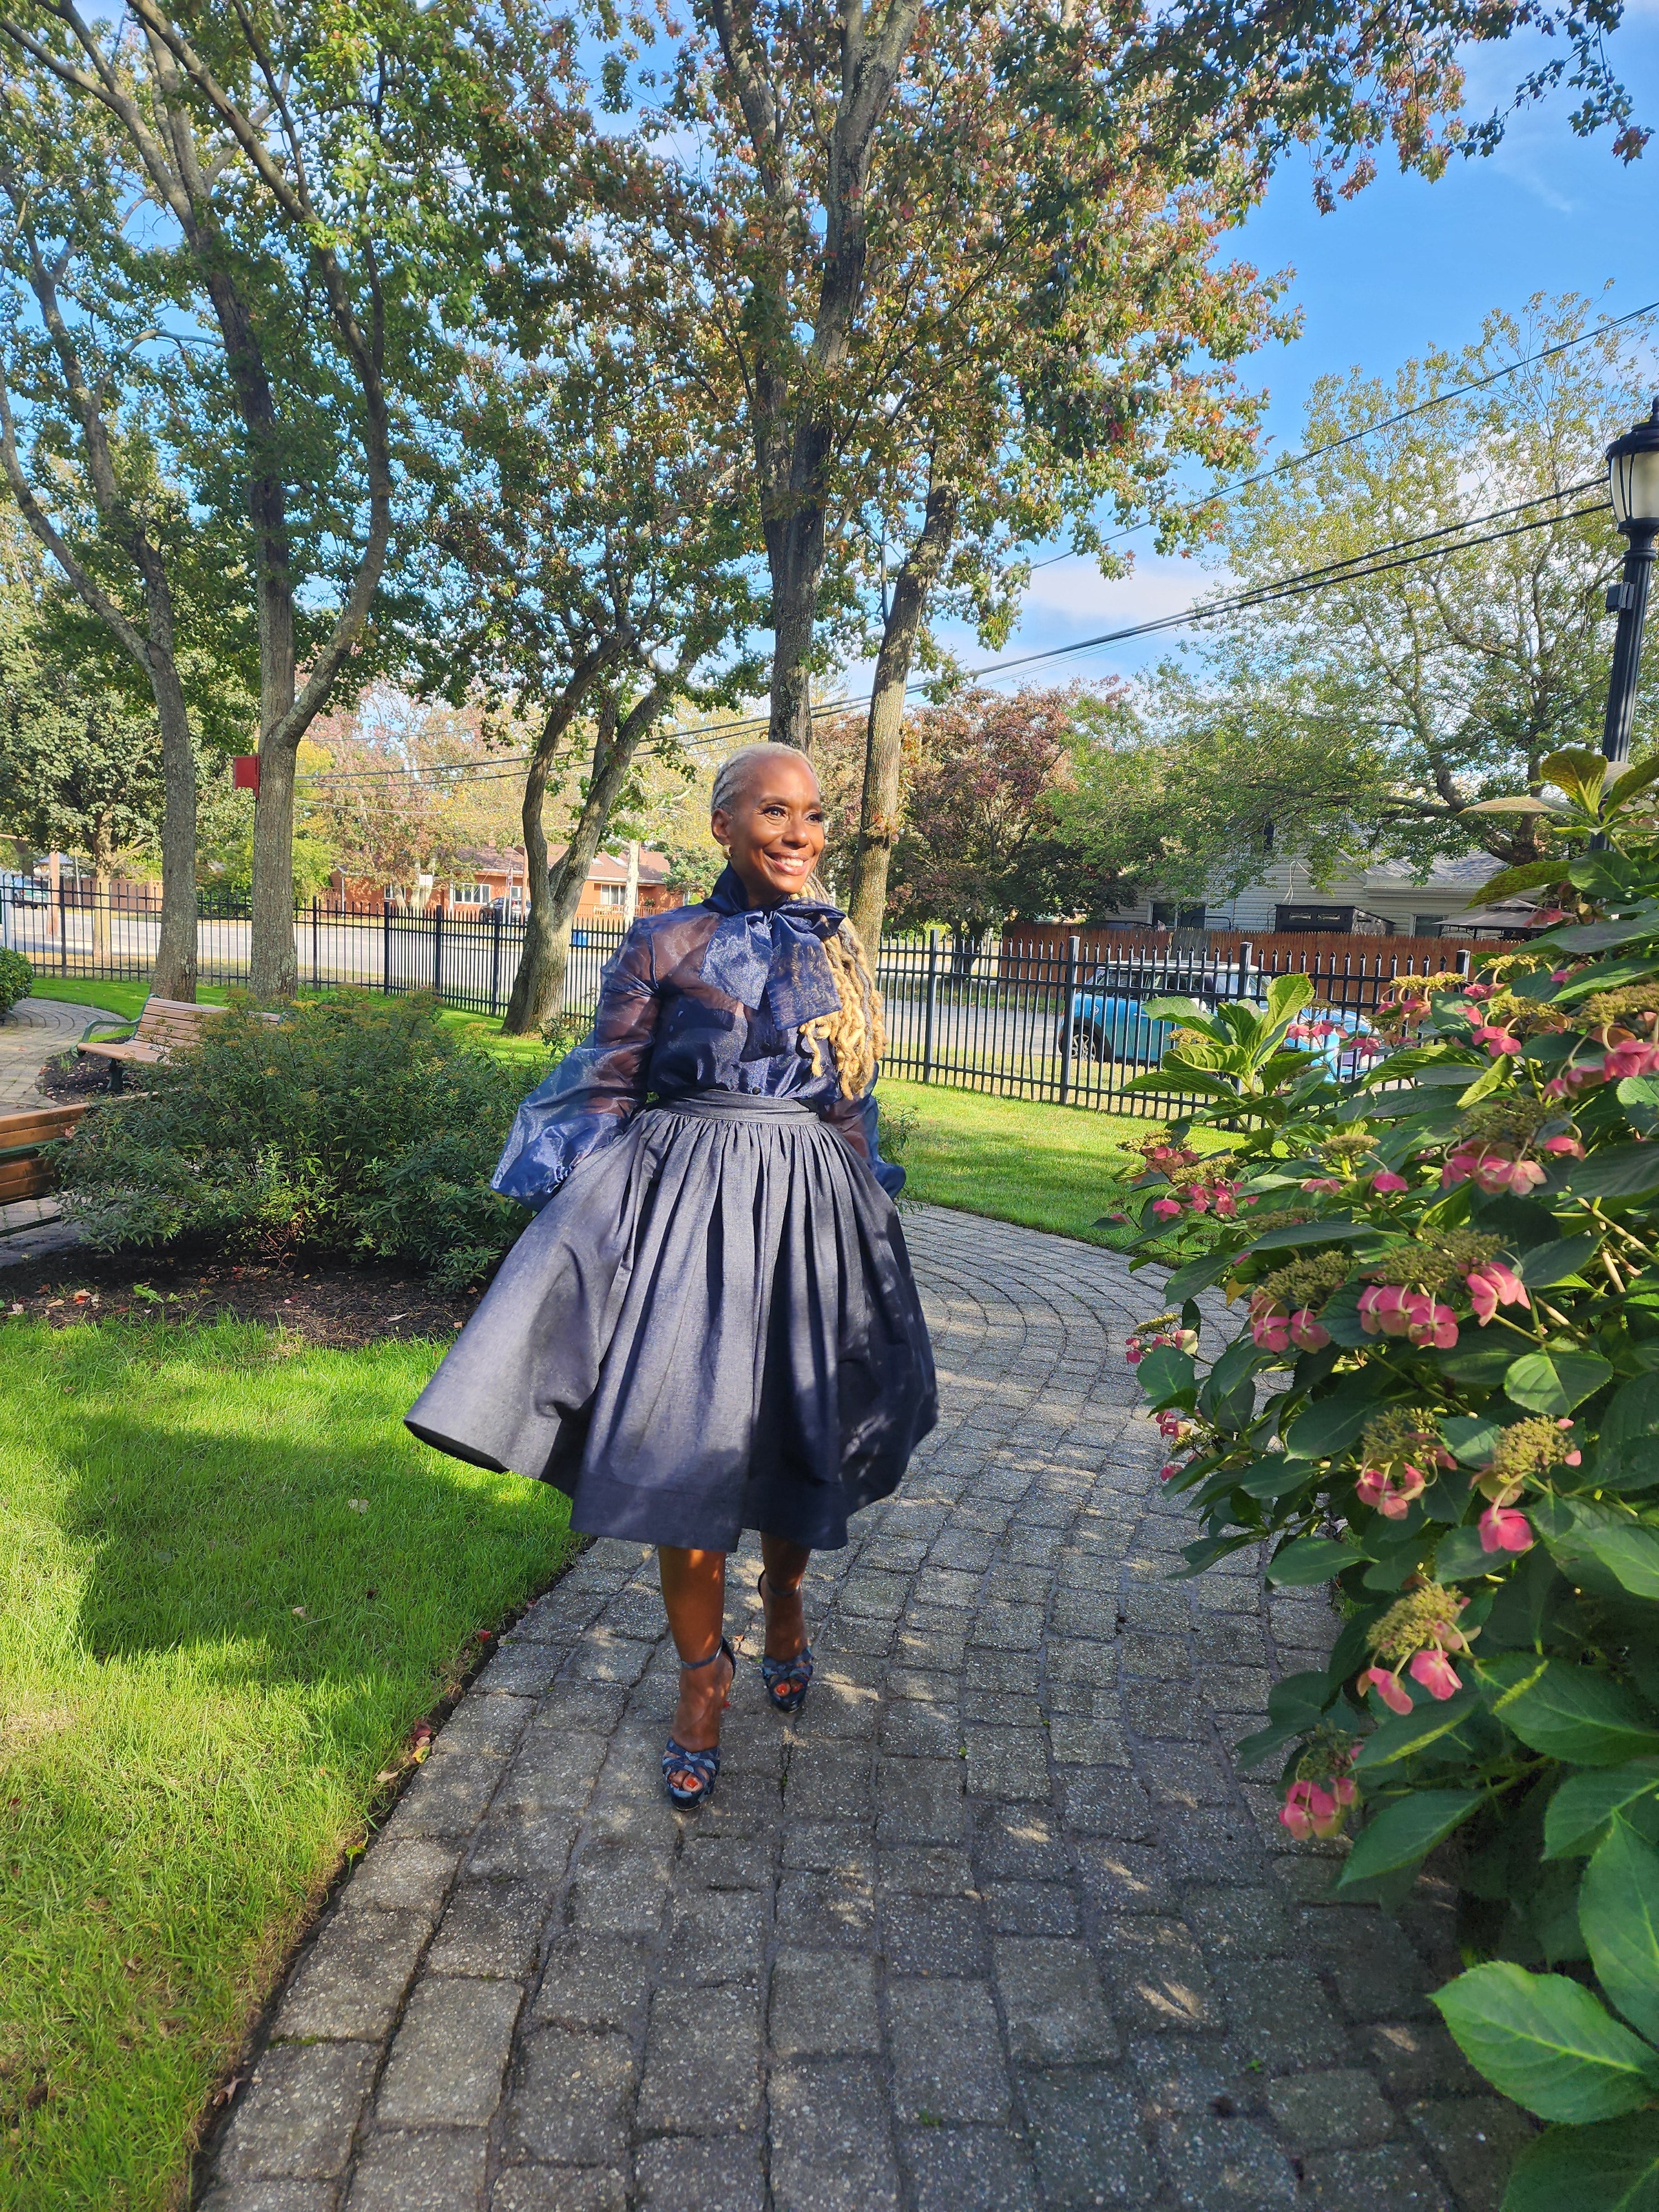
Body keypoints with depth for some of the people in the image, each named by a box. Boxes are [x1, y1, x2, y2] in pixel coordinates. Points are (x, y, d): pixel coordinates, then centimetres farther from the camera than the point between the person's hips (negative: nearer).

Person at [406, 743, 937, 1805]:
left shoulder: (839, 950, 9)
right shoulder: (665, 945, -1)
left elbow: (853, 1107, 14)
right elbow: (607, 1091, -1)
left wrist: (869, 1227, 15)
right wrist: (580, 1231, -7)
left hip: (809, 1207, 3)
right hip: (685, 1199, -2)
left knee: (796, 1434, 12)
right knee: (686, 1440, -1)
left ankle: (785, 1596, 43)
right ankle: (703, 1678, 20)